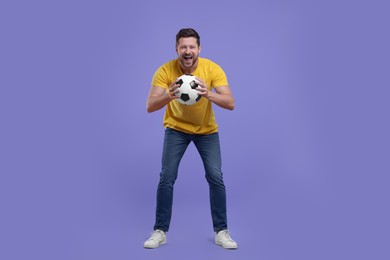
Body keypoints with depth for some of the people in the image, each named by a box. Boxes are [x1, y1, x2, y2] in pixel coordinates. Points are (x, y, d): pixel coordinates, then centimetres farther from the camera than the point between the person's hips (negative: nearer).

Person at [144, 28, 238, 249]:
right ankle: (160, 231, 7)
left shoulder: (212, 69, -24)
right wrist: (168, 96, -48)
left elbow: (230, 104, -29)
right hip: (176, 129, 0)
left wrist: (208, 94, -48)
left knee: (216, 177, -9)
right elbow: (150, 107, -27)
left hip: (207, 130, 0)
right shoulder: (165, 70, -23)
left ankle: (221, 232, 6)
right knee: (166, 178, -8)